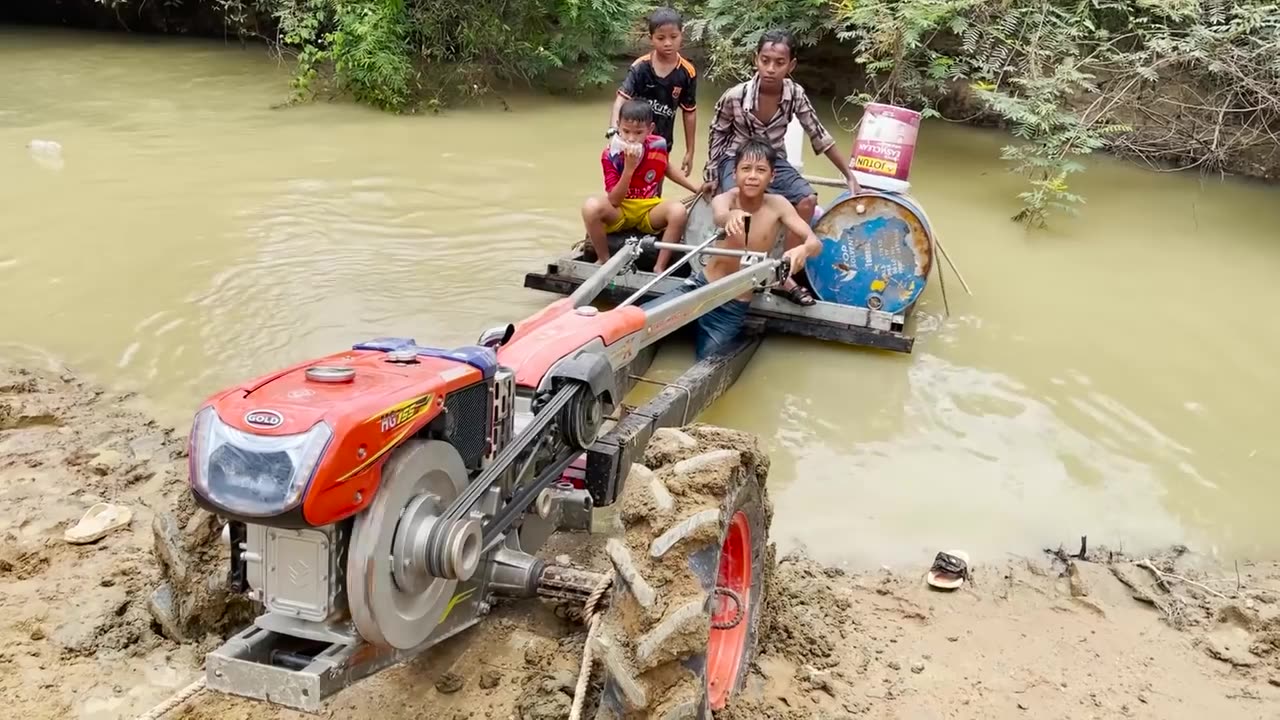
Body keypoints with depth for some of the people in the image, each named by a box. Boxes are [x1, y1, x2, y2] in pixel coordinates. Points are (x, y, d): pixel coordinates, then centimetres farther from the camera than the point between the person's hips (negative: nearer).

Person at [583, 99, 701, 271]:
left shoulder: (658, 145, -10)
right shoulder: (610, 155, -17)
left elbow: (667, 168, 16)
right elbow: (614, 201, -22)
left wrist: (697, 189, 11)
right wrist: (629, 168, -33)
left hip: (649, 210, 2)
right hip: (620, 211, -2)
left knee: (678, 211, -30)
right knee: (591, 206, -34)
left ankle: (660, 268, -18)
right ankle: (603, 260, -11)